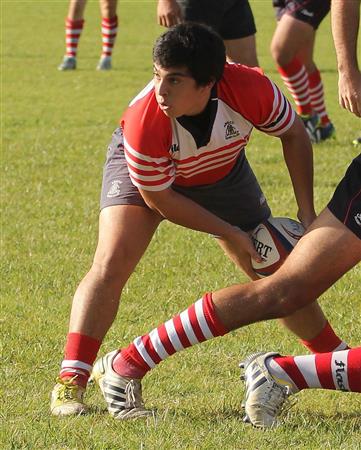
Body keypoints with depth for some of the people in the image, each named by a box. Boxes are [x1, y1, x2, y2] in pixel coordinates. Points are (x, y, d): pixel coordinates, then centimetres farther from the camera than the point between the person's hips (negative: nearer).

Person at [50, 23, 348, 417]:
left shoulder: (249, 89, -37)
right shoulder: (144, 122, -41)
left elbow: (294, 135, -14)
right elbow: (159, 199, -25)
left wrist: (306, 213, -12)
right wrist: (231, 234, -22)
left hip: (222, 173, 3)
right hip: (144, 173, -3)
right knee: (111, 264, -25)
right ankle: (70, 383, -22)